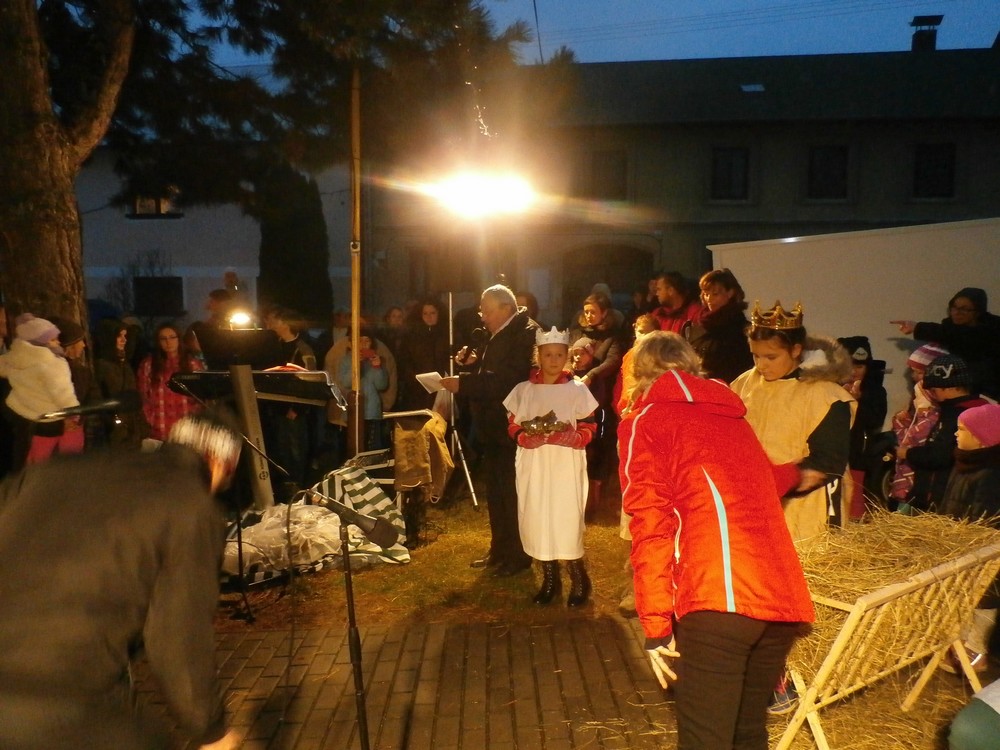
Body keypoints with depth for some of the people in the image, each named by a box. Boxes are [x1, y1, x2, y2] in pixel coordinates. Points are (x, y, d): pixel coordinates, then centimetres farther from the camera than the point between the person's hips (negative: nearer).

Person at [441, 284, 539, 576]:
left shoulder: (527, 333, -15)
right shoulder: (493, 335, 15)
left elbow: (509, 379, -27)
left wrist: (463, 382, -28)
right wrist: (470, 363, 1)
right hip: (493, 427, 9)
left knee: (513, 494, 0)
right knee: (495, 494, 16)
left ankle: (518, 555, 14)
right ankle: (499, 550, 28)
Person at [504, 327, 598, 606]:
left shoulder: (577, 389, -1)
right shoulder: (523, 390, 5)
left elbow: (588, 430, -1)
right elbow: (512, 426, 8)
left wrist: (567, 437, -20)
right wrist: (527, 437, -13)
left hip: (566, 467, -2)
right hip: (533, 467, 3)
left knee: (567, 521, -5)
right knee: (536, 520, 5)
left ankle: (579, 580, 14)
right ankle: (550, 579, 21)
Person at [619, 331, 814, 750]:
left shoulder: (644, 421, 8)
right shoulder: (730, 414, 26)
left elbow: (651, 527, -3)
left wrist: (656, 626, -1)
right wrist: (794, 471, 65)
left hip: (719, 599, -7)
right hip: (784, 597, 7)